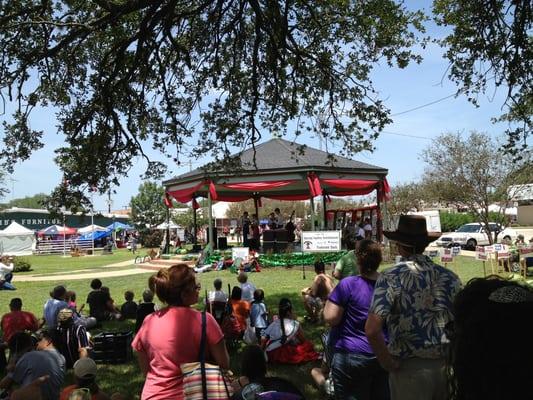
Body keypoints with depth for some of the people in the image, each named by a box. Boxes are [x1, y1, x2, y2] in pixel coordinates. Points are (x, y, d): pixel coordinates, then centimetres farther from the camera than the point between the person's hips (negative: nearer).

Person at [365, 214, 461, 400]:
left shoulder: (391, 277, -13)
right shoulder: (449, 276, 1)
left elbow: (372, 330, -22)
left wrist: (389, 363, -10)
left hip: (411, 368, -4)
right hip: (448, 365, 4)